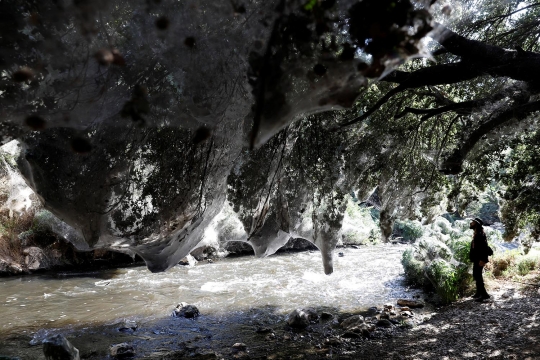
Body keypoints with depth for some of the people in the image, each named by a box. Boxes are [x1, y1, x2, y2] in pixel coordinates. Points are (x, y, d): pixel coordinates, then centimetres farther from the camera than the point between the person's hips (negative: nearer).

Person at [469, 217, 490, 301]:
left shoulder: (480, 234, -17)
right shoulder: (476, 234, 13)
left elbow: (484, 247, -24)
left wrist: (482, 260, -27)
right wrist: (472, 258, 20)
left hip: (479, 259, -10)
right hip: (476, 259, 10)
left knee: (477, 276, -10)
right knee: (476, 275, 16)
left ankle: (484, 294, -7)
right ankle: (479, 293, 26)